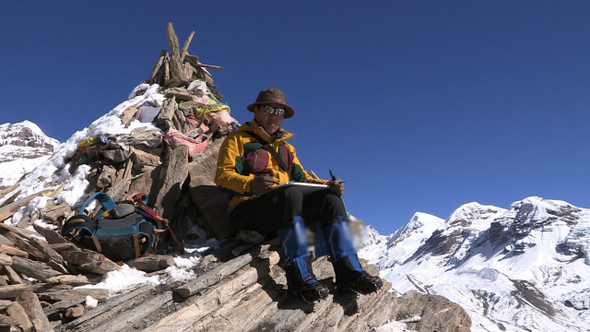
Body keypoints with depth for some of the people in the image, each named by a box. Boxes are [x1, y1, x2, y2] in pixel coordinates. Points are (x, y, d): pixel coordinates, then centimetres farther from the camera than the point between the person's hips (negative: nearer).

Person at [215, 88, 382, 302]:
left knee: (330, 200, -17)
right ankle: (299, 275, -37)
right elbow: (223, 175, -4)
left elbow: (302, 178, 18)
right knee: (291, 194, -35)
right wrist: (250, 184, -26)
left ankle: (348, 271, -22)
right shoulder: (238, 140, 10)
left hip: (285, 210, 5)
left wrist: (328, 185, -3)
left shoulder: (286, 147, 28)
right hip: (247, 210, -5)